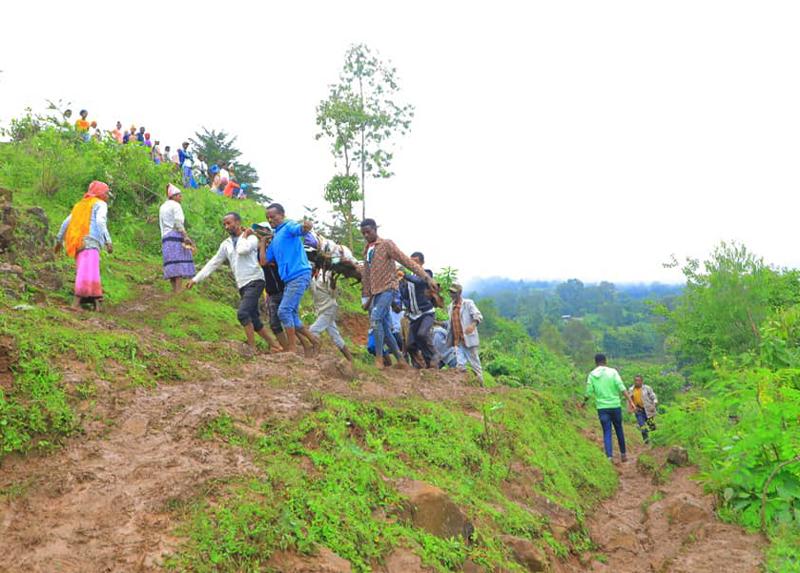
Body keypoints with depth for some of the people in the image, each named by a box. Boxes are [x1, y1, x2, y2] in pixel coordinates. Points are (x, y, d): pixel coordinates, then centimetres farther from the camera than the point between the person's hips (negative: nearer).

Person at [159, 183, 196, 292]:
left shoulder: (162, 207, 22)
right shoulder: (176, 205, -2)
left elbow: (161, 225, 21)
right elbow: (178, 223, -13)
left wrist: (164, 238, 21)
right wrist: (186, 236, -16)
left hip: (165, 238, 8)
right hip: (176, 236, -8)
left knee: (172, 266, 4)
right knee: (179, 265, -12)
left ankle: (174, 290, 1)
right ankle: (178, 290, -20)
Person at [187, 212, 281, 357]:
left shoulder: (251, 238, -2)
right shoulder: (226, 244, 15)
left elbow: (242, 250, -24)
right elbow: (213, 263, 15)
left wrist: (244, 236, -6)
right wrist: (196, 279, 11)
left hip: (254, 281, -7)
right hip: (242, 285, 7)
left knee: (242, 313, -21)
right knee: (253, 320, 5)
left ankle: (251, 346, -11)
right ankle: (274, 344, 15)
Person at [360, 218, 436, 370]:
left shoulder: (386, 244, -5)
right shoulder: (366, 251, 17)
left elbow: (407, 261, -12)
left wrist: (426, 278, -19)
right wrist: (367, 298, 17)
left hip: (387, 289, -7)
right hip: (375, 292, 7)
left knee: (375, 318, -23)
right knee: (385, 328, 5)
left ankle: (379, 358, -19)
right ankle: (400, 360, 13)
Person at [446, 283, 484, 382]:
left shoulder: (468, 303, -5)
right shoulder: (450, 307, 14)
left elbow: (478, 316, -16)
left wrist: (473, 325, -35)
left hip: (468, 339, -5)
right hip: (457, 341, 5)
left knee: (474, 363, 3)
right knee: (460, 366, -2)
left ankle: (481, 383, 13)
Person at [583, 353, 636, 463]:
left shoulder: (592, 375, 0)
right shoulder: (612, 372, -2)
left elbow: (589, 392, -1)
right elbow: (621, 387, -11)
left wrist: (584, 402, 17)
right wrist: (630, 401, -13)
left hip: (602, 407, 0)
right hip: (615, 406, 0)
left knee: (607, 433, 4)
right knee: (619, 430, 17)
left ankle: (610, 456, -10)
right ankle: (623, 454, 26)